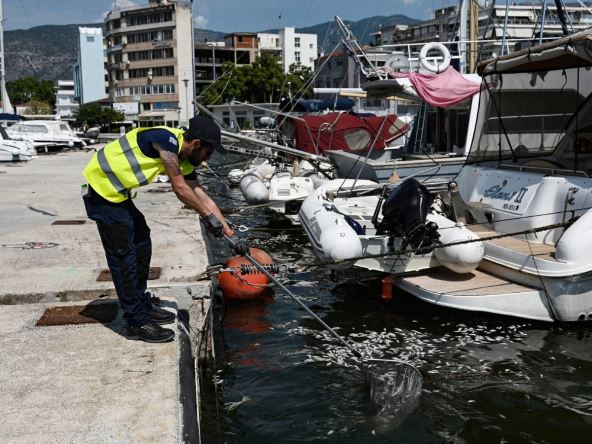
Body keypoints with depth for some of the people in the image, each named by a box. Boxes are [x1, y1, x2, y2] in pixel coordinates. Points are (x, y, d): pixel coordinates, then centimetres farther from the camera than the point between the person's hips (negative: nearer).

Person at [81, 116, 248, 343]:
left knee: (141, 243, 16)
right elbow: (180, 189, -26)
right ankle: (137, 323, 3)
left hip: (117, 192, 10)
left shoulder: (184, 160, 4)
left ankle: (143, 306, 29)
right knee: (123, 255, -6)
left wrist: (230, 233, 5)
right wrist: (208, 217, -18)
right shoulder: (167, 140, -24)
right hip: (101, 189, -10)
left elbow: (202, 196, 6)